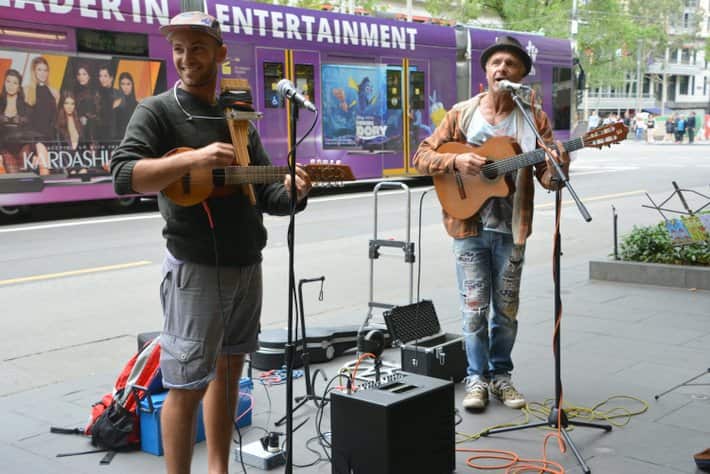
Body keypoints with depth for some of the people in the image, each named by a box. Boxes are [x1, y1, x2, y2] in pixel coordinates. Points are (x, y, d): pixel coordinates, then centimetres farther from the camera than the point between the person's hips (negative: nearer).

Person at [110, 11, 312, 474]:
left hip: (247, 265, 6)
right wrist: (194, 159, -28)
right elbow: (124, 176, -19)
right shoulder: (157, 112, -5)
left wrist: (290, 193, -9)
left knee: (229, 368, 14)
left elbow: (263, 191, 13)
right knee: (188, 385, -3)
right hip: (195, 268, -6)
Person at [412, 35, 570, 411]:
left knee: (506, 309, 11)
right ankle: (477, 377, 17)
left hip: (511, 229, 1)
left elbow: (547, 176, -4)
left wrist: (557, 171, -27)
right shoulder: (462, 114, 1)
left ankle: (500, 374, 26)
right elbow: (421, 157, 0)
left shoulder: (534, 119, 0)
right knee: (474, 307, 2)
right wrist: (456, 161, -18)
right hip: (469, 226, -1)